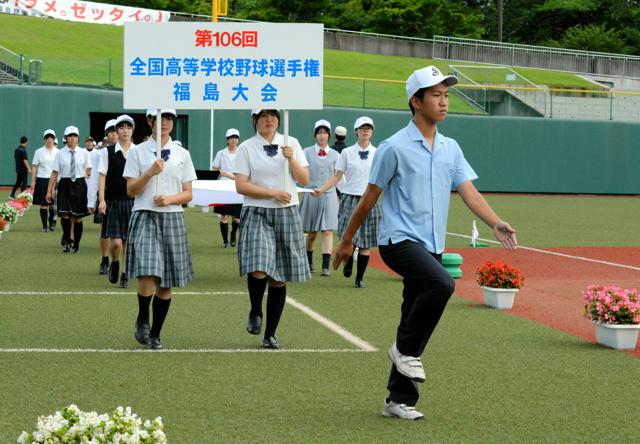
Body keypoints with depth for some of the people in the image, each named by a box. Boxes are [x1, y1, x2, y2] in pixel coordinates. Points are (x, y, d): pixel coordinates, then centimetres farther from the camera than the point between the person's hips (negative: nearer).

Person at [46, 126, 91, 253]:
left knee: (78, 218, 6)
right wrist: (49, 191, -3)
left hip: (79, 185, 1)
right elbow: (55, 173, -2)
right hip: (65, 185, -1)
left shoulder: (83, 153, 2)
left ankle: (76, 245, 20)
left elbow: (88, 169, 17)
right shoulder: (60, 153, -2)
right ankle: (67, 241, 10)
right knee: (65, 215, -12)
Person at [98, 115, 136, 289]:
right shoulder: (107, 152, 2)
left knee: (129, 242, 3)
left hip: (133, 201, 1)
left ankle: (125, 275, 15)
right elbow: (102, 177, 1)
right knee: (116, 242, -8)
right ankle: (114, 264, 22)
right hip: (113, 202, -1)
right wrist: (101, 200, -7)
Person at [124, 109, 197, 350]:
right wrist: (150, 172, -14)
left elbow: (188, 194, 9)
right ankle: (142, 321, 6)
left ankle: (155, 334, 15)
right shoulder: (137, 152, 4)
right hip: (145, 217, -3)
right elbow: (131, 190, 0)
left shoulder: (182, 154, 10)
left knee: (166, 283, 3)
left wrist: (170, 199, -10)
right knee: (147, 275, -19)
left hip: (172, 218, 3)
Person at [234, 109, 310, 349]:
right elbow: (241, 185, -6)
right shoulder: (246, 148, 0)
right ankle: (255, 312, 7)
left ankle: (270, 334, 14)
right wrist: (273, 193, -13)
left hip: (286, 214, 3)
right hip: (257, 214, -3)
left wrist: (291, 159, -10)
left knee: (279, 279, 4)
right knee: (258, 270, -22)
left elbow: (304, 180, 6)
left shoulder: (291, 144, 8)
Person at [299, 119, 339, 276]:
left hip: (329, 195, 0)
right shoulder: (307, 152, 3)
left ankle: (326, 266, -13)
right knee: (311, 233, 8)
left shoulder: (335, 155, 7)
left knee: (328, 231, -9)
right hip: (311, 195, 0)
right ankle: (309, 262, 29)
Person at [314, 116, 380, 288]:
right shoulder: (347, 153, 3)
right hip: (350, 198, -1)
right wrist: (321, 189, -7)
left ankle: (360, 278, 12)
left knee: (365, 242, 1)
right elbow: (337, 177, 4)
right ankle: (348, 263, 22)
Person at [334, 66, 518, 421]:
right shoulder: (395, 147, -6)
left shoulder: (451, 148, 12)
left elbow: (468, 191, 2)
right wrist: (346, 241, 4)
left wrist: (495, 224, -16)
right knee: (442, 283, -31)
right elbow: (370, 197, -1)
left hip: (432, 247, 7)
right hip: (399, 240, -7)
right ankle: (406, 349, -10)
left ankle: (399, 400, 16)